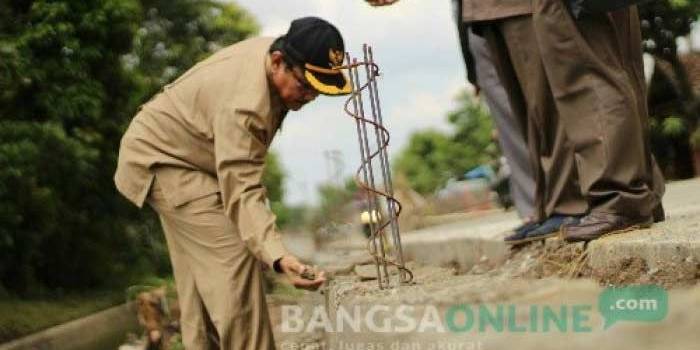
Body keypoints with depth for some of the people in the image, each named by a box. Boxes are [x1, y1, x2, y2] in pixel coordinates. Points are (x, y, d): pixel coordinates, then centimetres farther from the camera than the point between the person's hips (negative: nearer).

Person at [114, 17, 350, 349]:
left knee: (200, 269, 14)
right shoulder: (243, 105, -38)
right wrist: (279, 257, -55)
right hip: (162, 160, -10)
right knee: (232, 257, -19)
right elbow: (242, 192, -43)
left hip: (184, 153, 10)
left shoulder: (274, 51, -10)